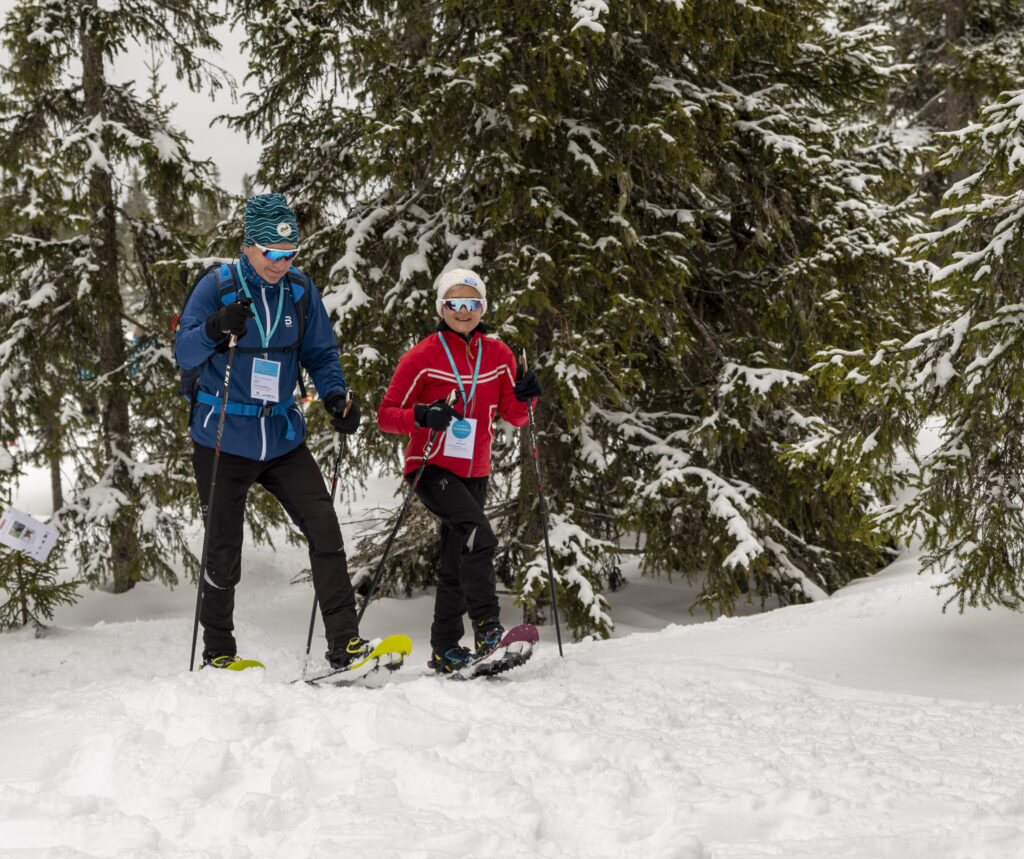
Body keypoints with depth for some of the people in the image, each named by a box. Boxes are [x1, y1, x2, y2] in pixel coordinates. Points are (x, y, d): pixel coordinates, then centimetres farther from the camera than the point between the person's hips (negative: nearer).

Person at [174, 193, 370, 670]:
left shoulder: (300, 290, 2)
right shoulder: (217, 287, -8)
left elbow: (321, 353, 8)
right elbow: (184, 354, -12)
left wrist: (334, 396, -12)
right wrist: (216, 327, -33)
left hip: (282, 438, 3)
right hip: (223, 440, -3)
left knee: (325, 532, -9)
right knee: (223, 555, 4)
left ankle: (344, 644, -5)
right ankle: (217, 652, 22)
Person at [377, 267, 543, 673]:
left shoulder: (497, 354, 5)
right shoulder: (422, 358, -8)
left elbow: (514, 416, 9)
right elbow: (386, 415, -8)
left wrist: (523, 397, -13)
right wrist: (422, 416, -26)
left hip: (474, 472, 5)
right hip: (432, 468, -5)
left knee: (458, 563, 10)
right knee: (478, 534, -27)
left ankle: (446, 649, 19)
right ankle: (485, 626, -23)